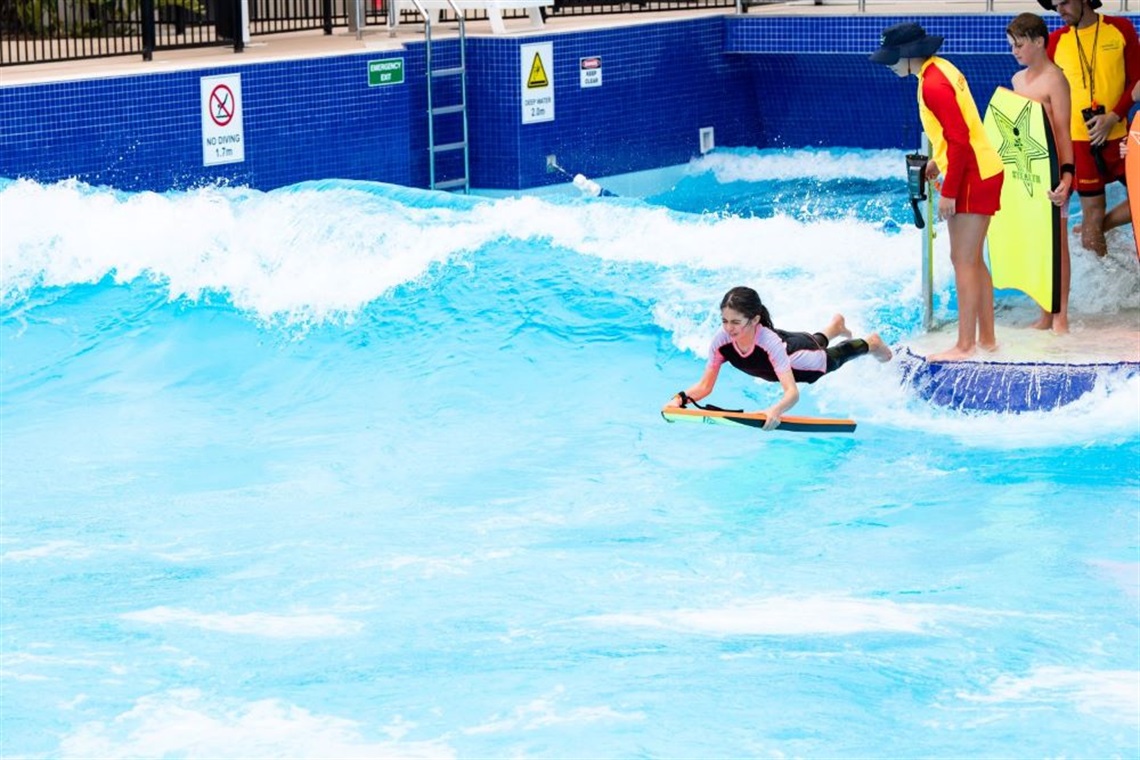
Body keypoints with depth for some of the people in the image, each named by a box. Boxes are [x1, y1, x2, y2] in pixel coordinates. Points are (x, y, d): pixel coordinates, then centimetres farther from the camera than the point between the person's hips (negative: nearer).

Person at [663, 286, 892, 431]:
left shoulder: (768, 341, -51)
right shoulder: (721, 340, -38)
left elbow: (792, 393, -58)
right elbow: (705, 386, -30)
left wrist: (776, 410, -79)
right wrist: (680, 399, -50)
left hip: (808, 361, -4)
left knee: (836, 355, 30)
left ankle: (871, 343, 63)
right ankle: (837, 325, 72)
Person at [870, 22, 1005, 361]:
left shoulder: (933, 85, -20)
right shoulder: (940, 68, 11)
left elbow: (959, 141, -23)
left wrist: (949, 193, -20)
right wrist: (938, 161, 19)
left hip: (973, 179, -10)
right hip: (981, 172, 10)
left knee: (964, 261, -7)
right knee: (973, 261, 14)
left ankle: (965, 345, -5)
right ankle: (986, 337, 19)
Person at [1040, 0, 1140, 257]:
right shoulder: (1055, 42, 0)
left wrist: (1113, 117, -13)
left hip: (1118, 134, 2)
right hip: (1079, 139, -2)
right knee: (1093, 212, 0)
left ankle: (1091, 231, 24)